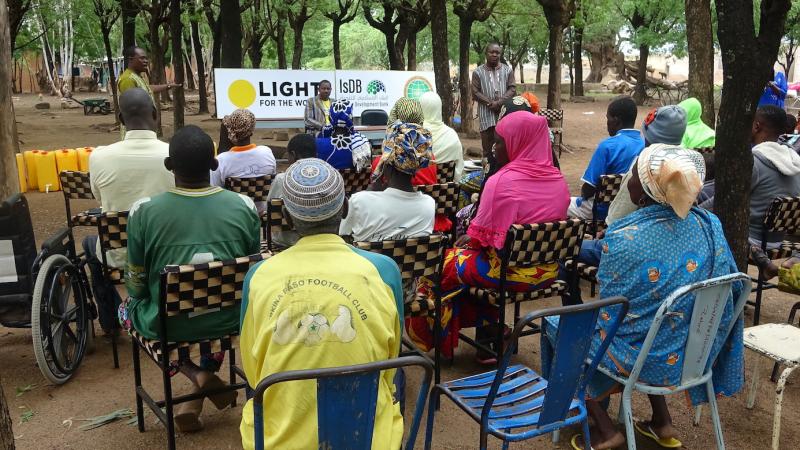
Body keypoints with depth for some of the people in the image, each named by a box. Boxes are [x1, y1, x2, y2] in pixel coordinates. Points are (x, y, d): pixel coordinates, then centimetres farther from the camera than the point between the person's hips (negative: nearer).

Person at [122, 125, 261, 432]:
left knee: (127, 306, 32)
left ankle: (193, 374, 10)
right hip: (228, 319, 2)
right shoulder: (244, 206, -9)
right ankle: (200, 389, 23)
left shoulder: (144, 211, -14)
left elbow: (136, 285, -3)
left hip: (168, 324, -2)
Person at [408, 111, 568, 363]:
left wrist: (468, 238, 6)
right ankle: (487, 336, 28)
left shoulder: (502, 181, -21)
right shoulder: (558, 180, 0)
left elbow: (484, 235, -18)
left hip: (511, 272, -7)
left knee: (446, 263, 12)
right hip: (549, 270, 7)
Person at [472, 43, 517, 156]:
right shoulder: (478, 72, 5)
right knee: (487, 147, 1)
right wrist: (490, 103, -13)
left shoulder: (507, 70, 10)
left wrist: (500, 102, -13)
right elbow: (475, 93, 0)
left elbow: (512, 89, 3)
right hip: (486, 114, -1)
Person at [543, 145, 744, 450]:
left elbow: (610, 314, -15)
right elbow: (732, 290, 3)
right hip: (696, 354, 6)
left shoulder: (623, 239, -25)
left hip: (641, 359, -5)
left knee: (556, 325, 18)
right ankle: (662, 423, 32)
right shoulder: (709, 225, -10)